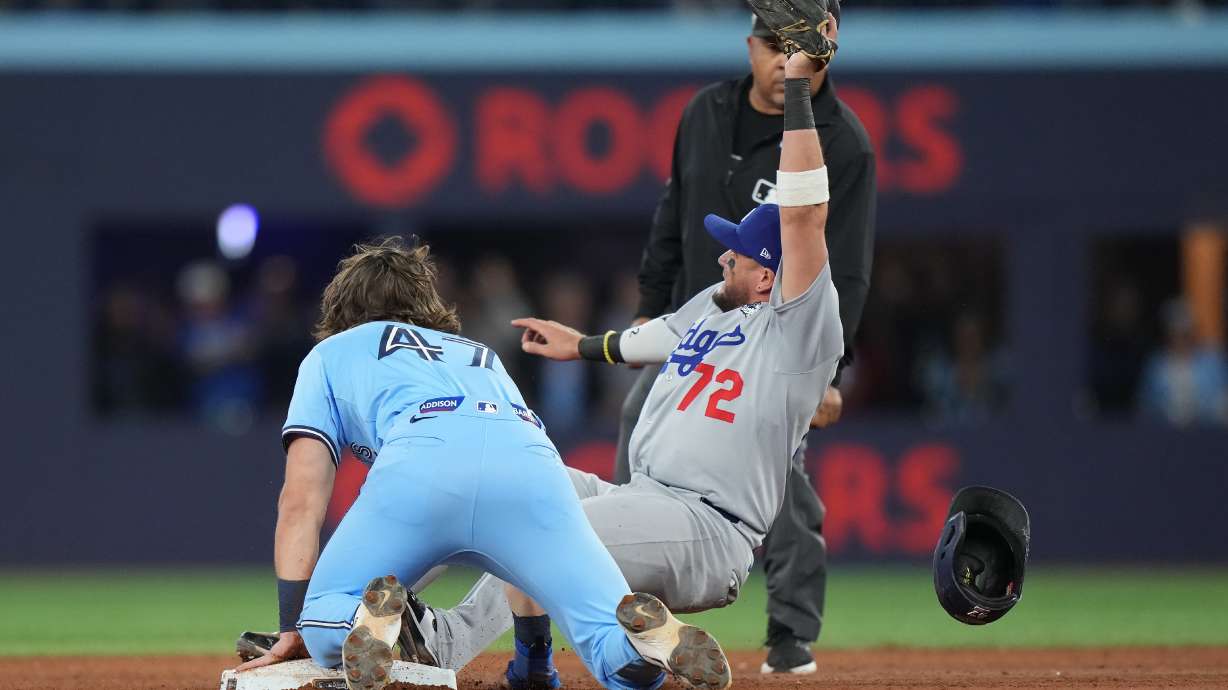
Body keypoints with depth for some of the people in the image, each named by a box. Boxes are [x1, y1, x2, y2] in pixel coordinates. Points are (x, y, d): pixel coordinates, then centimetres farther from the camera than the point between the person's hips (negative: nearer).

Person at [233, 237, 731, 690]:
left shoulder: (331, 354, 35)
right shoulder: (481, 357, 46)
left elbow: (301, 502, 23)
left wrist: (294, 628, 22)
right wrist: (532, 645, 44)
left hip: (420, 457, -3)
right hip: (532, 460, 3)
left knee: (323, 629, 14)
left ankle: (375, 619, -21)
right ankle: (648, 633, -33)